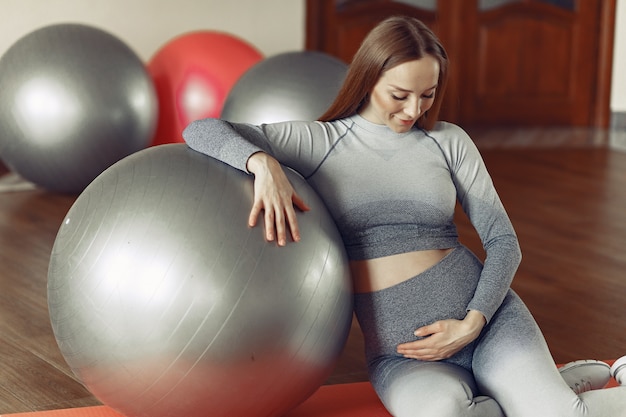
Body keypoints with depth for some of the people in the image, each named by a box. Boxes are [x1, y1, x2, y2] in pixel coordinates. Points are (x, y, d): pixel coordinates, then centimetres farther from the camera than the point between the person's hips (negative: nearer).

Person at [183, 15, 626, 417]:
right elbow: (202, 131, -5)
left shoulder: (449, 141, 6)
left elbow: (503, 241, 6)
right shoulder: (317, 143, 2)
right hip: (401, 354, 0)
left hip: (486, 318, 0)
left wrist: (473, 324, -10)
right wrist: (263, 163, -26)